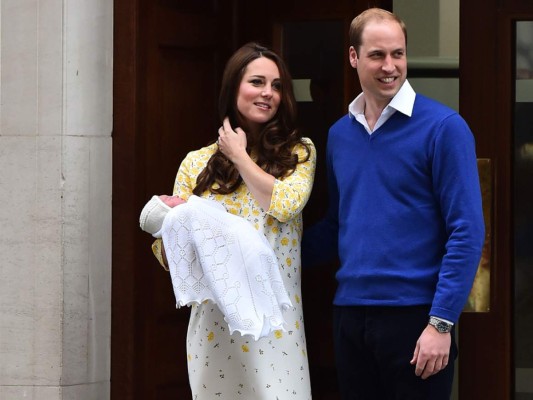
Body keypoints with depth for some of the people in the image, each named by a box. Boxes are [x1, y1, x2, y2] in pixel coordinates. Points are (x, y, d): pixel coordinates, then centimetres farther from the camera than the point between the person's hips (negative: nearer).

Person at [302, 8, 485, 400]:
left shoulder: (442, 127, -8)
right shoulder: (340, 134, 9)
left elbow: (466, 232, -11)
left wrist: (442, 322, -16)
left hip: (414, 314, -5)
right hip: (350, 313, 5)